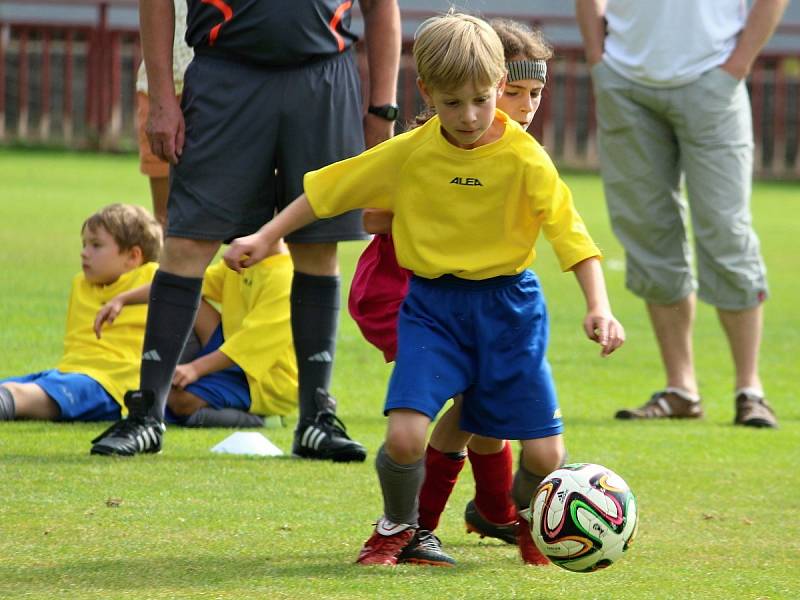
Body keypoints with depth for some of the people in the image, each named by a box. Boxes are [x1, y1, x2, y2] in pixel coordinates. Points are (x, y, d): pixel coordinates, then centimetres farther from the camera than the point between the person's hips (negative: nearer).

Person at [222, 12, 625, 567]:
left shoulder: (525, 159, -11)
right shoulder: (408, 154, -4)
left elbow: (572, 235, -15)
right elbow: (328, 190, 8)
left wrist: (599, 307, -27)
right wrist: (265, 238, 7)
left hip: (507, 303, -1)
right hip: (431, 304, 1)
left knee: (544, 454, -2)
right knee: (405, 436, -19)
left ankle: (524, 518, 35)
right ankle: (399, 528, 13)